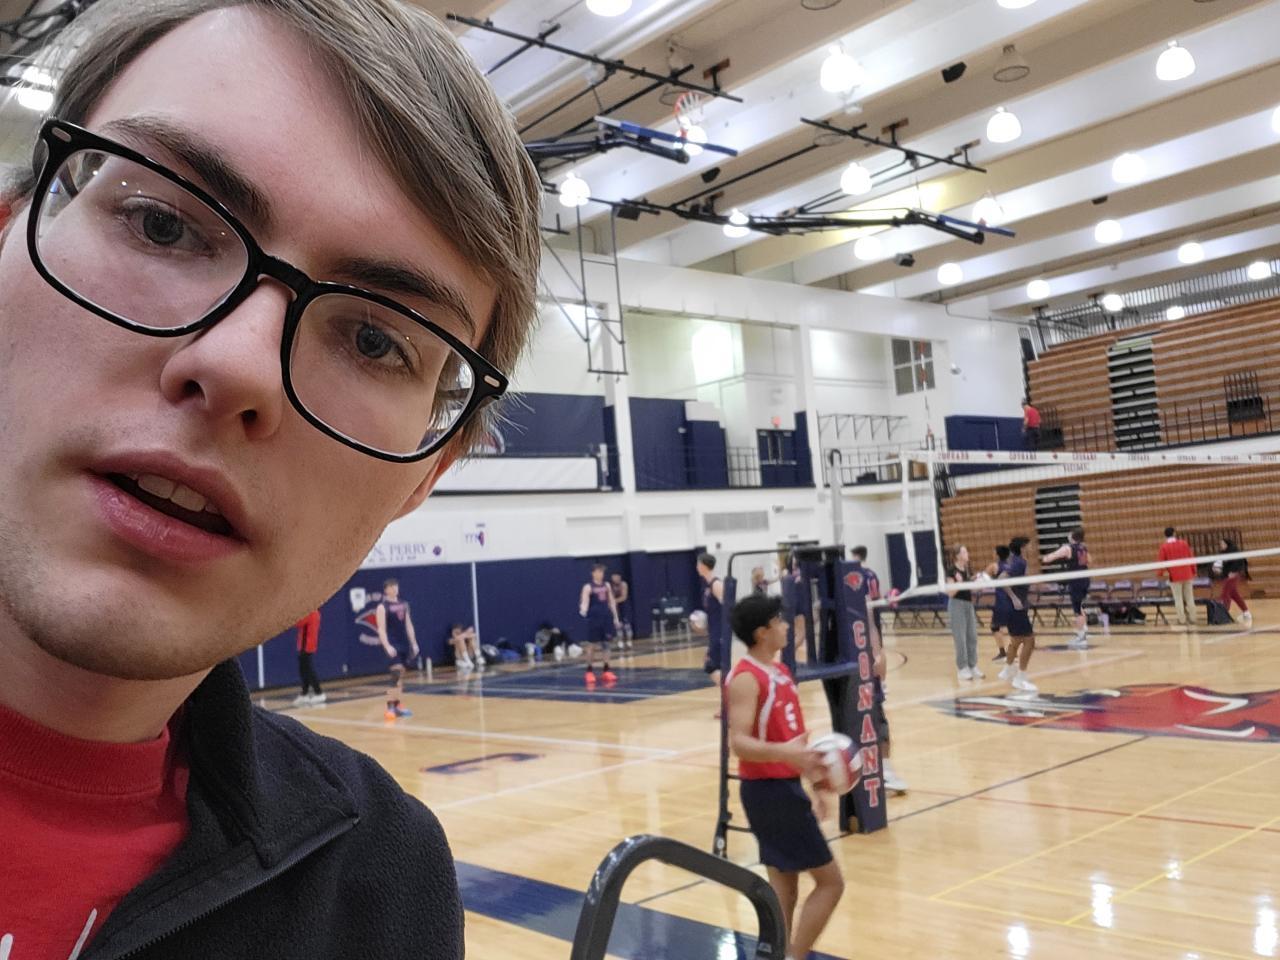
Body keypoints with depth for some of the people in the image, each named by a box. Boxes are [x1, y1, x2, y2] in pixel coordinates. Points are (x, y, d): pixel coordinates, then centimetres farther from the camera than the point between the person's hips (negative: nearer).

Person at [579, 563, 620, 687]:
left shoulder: (607, 585, 9)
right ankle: (590, 671, 10)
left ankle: (606, 670, 13)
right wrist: (583, 610, -39)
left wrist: (615, 617, 11)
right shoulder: (588, 587, -7)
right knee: (592, 645, 1)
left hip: (606, 616, 5)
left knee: (606, 644, 7)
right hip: (594, 617, -5)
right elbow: (584, 602, -16)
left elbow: (611, 602, 13)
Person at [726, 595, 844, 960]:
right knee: (830, 880, -3)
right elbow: (739, 743, -28)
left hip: (786, 788, 9)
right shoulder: (746, 678, -18)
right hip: (769, 791, -9)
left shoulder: (780, 670, 12)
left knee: (785, 888, 13)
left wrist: (811, 783, 22)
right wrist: (784, 752, -43)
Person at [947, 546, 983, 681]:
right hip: (957, 605, -7)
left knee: (972, 637, 8)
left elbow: (970, 589, 16)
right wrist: (959, 582, -29)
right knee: (960, 639, -4)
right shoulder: (952, 571, -11)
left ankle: (973, 666, 16)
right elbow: (951, 593, -14)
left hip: (969, 604, 7)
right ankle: (962, 668, 4)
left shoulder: (967, 570, 10)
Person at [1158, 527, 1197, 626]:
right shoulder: (1184, 543, 2)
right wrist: (1194, 571, 12)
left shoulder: (1164, 546, -6)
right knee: (1190, 598, 12)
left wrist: (1163, 571, 8)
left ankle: (1182, 620, 6)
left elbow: (1161, 560, -7)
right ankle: (1192, 619, 15)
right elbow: (1191, 557, 4)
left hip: (1175, 576, -3)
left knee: (1179, 599, 4)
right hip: (1187, 575, 3)